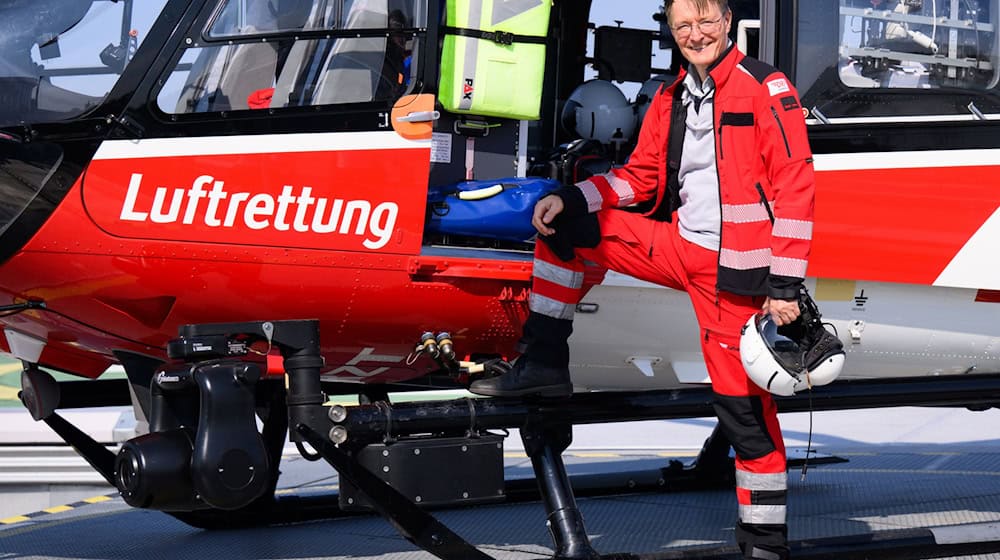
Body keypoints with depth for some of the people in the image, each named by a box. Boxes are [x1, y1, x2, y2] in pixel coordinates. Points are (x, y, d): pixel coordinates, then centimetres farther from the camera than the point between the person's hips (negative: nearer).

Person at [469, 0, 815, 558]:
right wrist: (569, 199, 1)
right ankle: (544, 365, 9)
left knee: (744, 404, -8)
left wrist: (784, 285, -18)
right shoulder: (671, 100, 12)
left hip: (734, 270, -7)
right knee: (565, 227, 5)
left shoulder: (765, 87, -9)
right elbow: (641, 177, 18)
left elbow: (795, 186, -13)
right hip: (680, 247, 7)